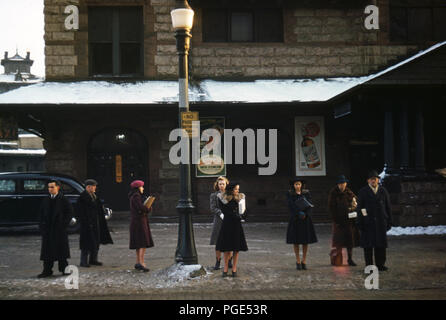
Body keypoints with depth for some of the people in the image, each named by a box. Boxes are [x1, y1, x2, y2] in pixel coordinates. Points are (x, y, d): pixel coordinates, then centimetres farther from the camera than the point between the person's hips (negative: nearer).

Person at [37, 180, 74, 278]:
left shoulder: (63, 200, -2)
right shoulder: (45, 200, 11)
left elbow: (70, 212, -1)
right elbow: (42, 213, 13)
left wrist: (64, 223, -6)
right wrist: (42, 226, 3)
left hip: (59, 228, -4)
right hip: (47, 229, 4)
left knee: (61, 249, 1)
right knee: (47, 250, 3)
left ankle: (64, 269, 10)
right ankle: (47, 270, 7)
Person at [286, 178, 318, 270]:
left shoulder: (306, 193, 3)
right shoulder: (290, 194, 0)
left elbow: (310, 206, -2)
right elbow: (291, 206, -10)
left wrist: (305, 215, -15)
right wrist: (299, 214, -19)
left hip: (306, 219, 1)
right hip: (295, 220, -1)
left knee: (305, 241, 3)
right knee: (296, 241, 2)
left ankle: (304, 261, 13)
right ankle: (298, 261, 12)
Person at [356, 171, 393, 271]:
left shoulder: (383, 191, 9)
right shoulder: (363, 192, 2)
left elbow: (388, 207, 11)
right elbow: (359, 208, 0)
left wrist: (389, 221, 6)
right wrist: (360, 222, -6)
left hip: (381, 222, 2)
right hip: (368, 222, -2)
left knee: (381, 244, 4)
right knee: (368, 244, 1)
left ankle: (380, 264, 14)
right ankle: (369, 266, 8)